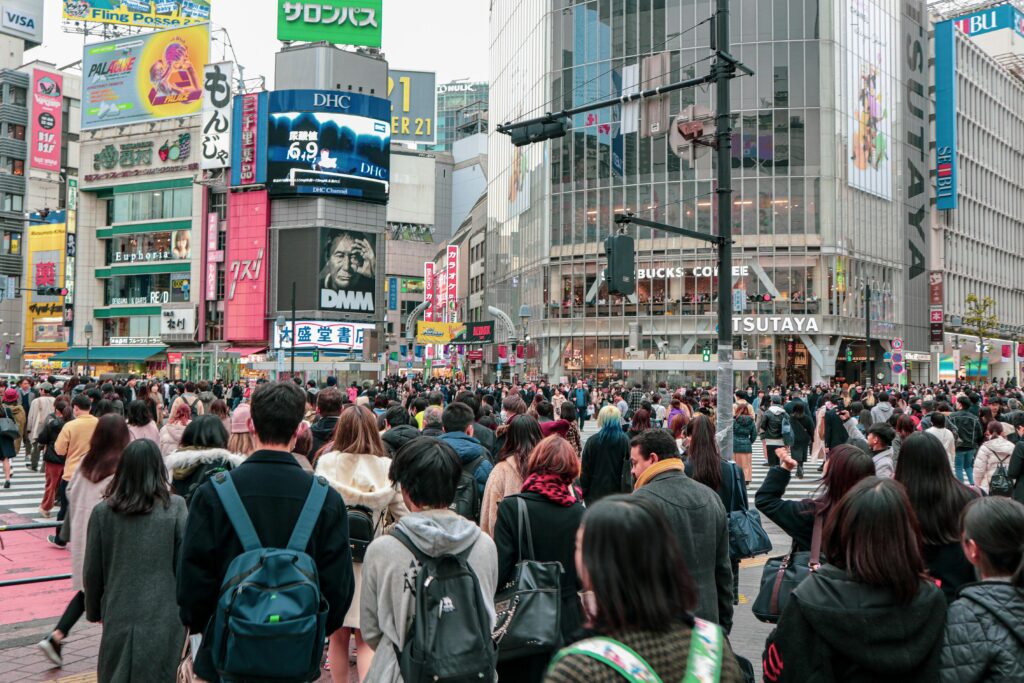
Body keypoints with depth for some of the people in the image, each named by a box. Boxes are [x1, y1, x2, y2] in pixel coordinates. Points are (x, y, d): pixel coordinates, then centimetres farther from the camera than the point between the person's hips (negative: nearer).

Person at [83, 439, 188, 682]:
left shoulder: (102, 511, -3)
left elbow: (92, 571, 4)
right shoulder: (175, 508, -9)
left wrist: (94, 611, 19)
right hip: (163, 616, -2)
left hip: (118, 618, 2)